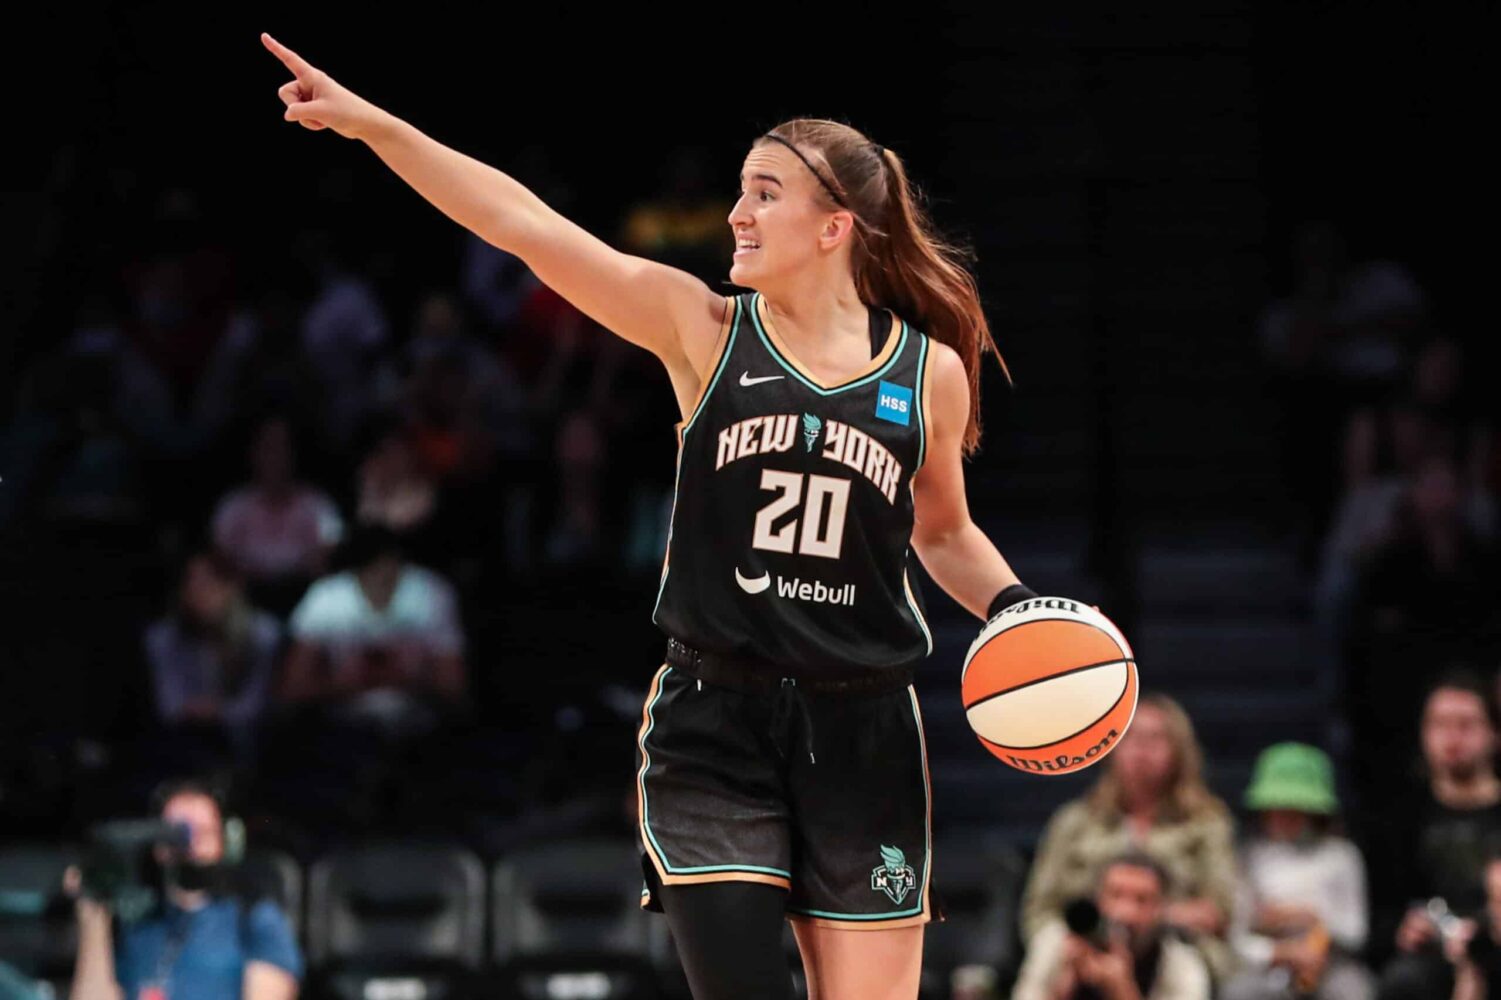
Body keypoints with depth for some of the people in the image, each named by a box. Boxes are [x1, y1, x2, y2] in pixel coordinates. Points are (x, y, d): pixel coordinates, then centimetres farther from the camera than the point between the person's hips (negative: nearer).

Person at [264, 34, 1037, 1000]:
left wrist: (1018, 610, 1)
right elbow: (523, 223, -7)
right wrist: (367, 122, -13)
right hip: (714, 728, -1)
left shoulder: (931, 372, 3)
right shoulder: (704, 330, -1)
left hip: (861, 736, 1)